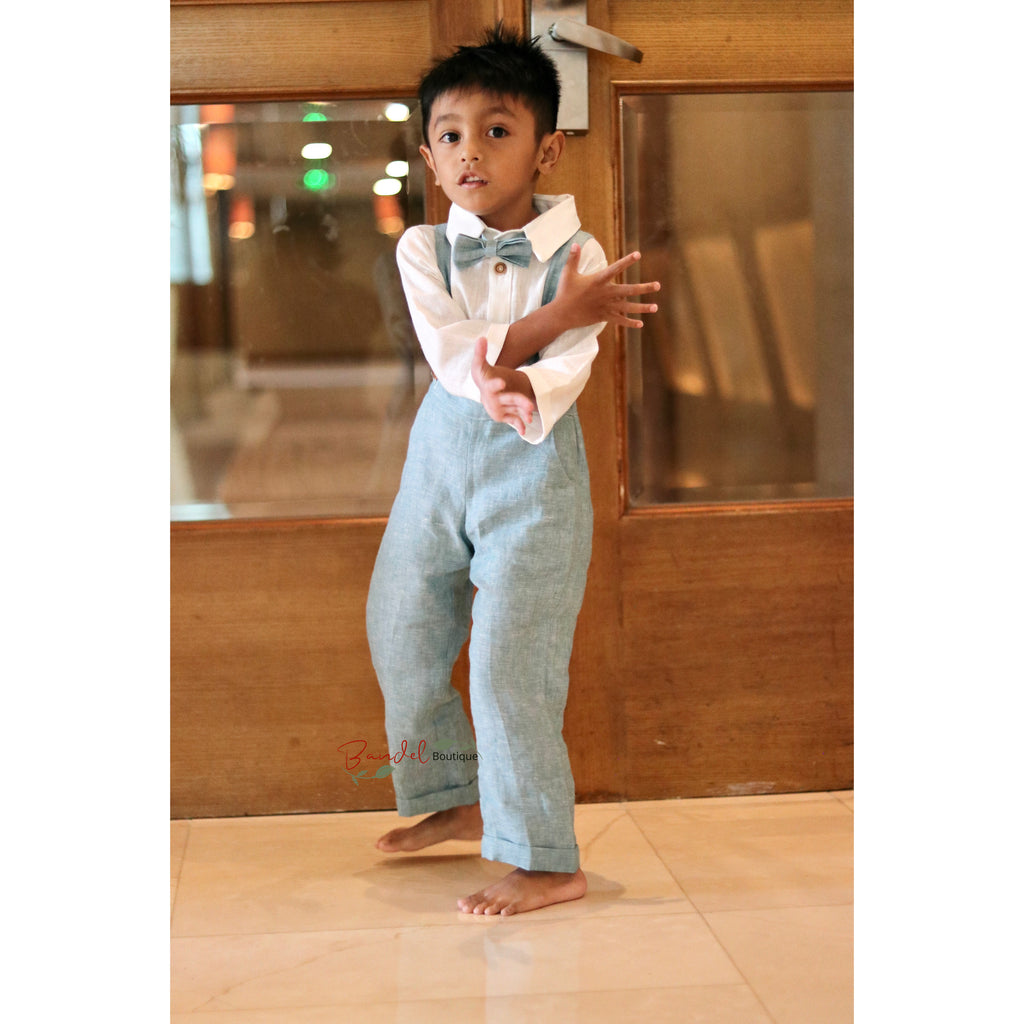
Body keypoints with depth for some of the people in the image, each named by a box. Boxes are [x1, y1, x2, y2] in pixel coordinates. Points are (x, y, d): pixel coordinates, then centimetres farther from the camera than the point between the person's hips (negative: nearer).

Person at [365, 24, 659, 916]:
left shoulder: (578, 254, -8)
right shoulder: (423, 249, -2)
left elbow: (571, 367, -22)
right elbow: (450, 353, -16)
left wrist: (524, 392, -44)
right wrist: (552, 316, -22)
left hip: (534, 462, -5)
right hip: (441, 451, 5)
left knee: (509, 661, -9)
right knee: (400, 638, 13)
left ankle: (546, 861, 4)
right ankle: (460, 800, 35)